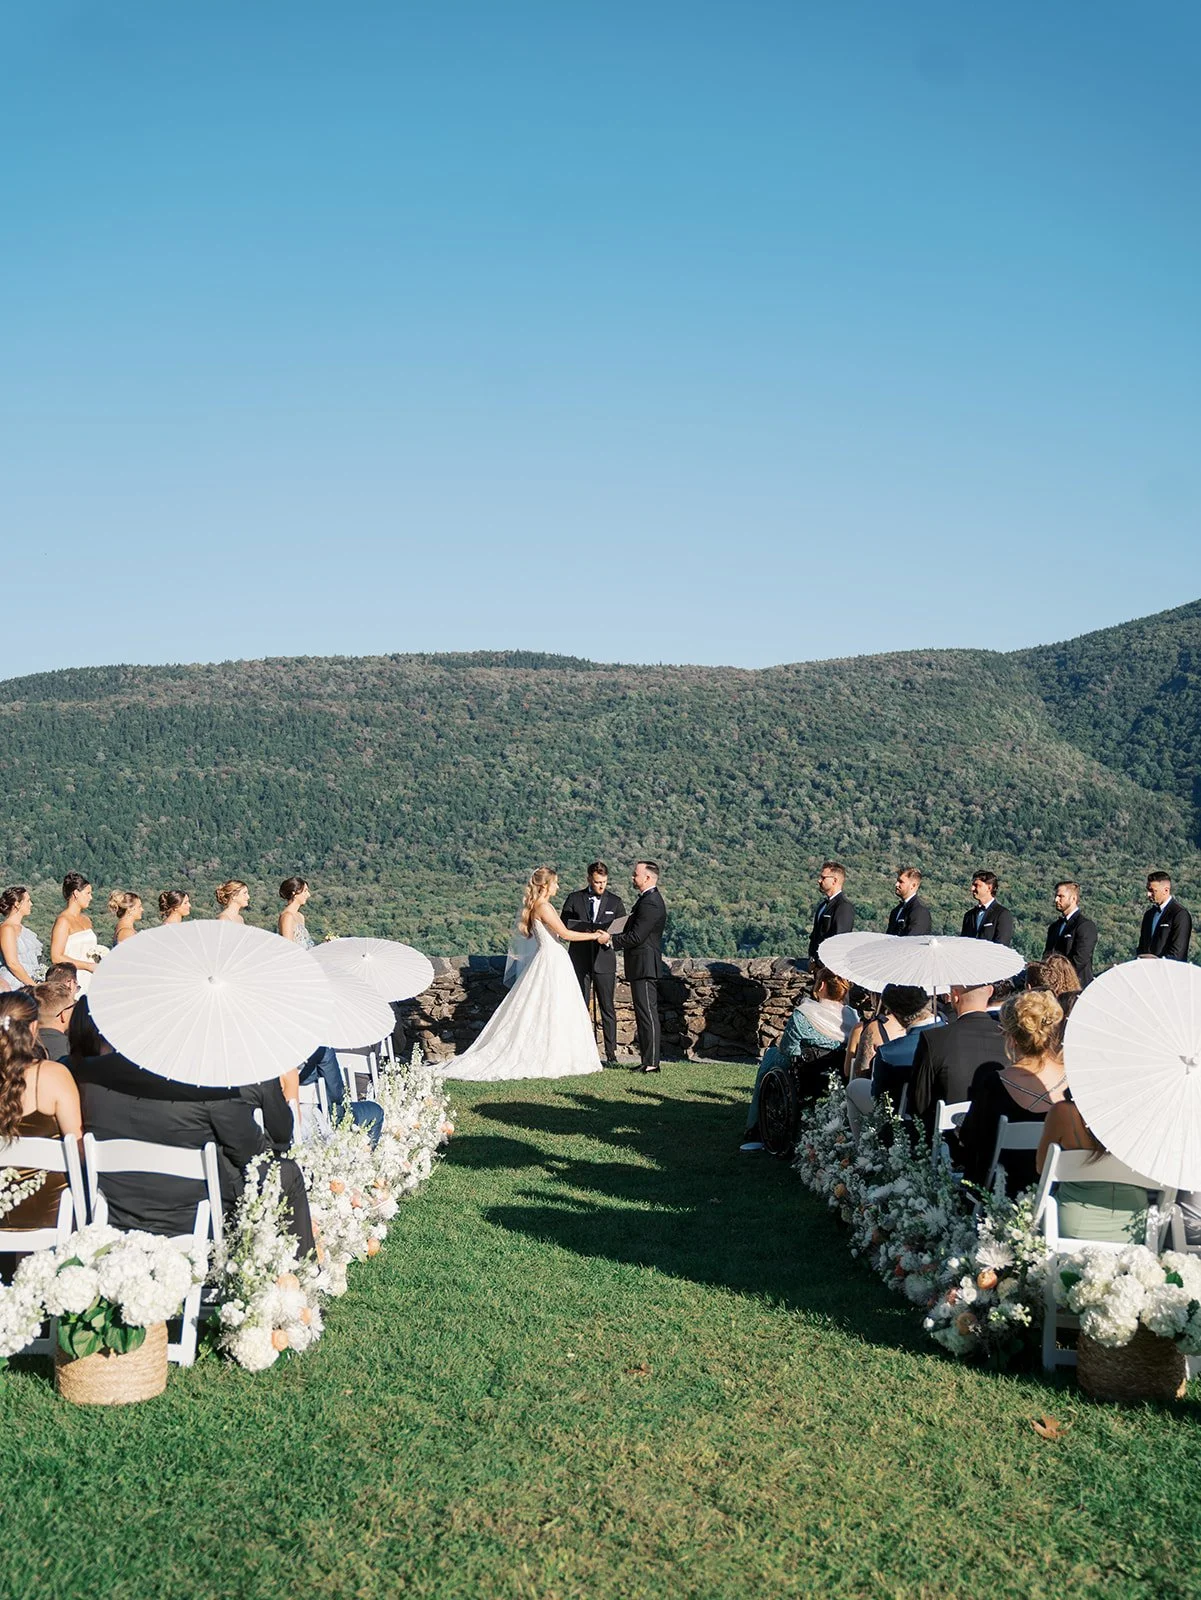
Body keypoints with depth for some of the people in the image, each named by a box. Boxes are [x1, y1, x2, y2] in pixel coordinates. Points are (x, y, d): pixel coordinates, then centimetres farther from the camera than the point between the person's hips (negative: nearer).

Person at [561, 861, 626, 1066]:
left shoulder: (615, 902, 9)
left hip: (604, 960, 0)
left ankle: (611, 1054, 3)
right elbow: (564, 926, 0)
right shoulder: (574, 899, 7)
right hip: (579, 961, 0)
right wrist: (591, 930, -13)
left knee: (608, 1009, -1)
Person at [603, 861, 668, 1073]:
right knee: (645, 1014, 12)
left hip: (644, 966, -11)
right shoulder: (650, 899, 16)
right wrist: (612, 937, 12)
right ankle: (647, 1059, 16)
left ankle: (651, 1062, -6)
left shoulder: (650, 903, -18)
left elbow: (636, 936, -21)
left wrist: (611, 939, -11)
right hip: (643, 967, 11)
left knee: (648, 1014, -8)